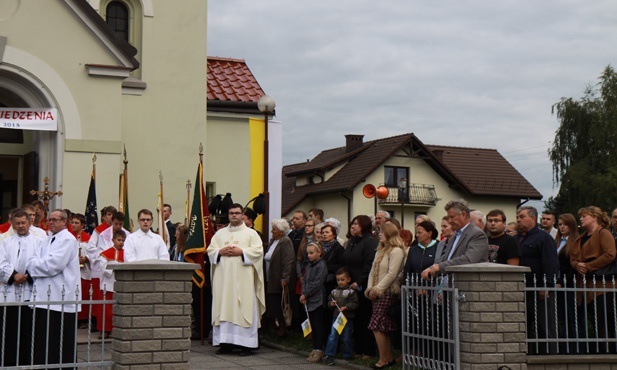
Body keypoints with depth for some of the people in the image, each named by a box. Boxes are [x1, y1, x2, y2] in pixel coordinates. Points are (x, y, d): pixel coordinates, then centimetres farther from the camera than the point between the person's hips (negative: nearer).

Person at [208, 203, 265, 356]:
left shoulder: (251, 233, 7)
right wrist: (220, 251, -7)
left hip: (243, 278, -3)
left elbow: (258, 251, -3)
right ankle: (225, 343, 3)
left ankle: (246, 343, -5)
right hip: (223, 277, 4)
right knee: (223, 308, 0)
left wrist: (241, 251, -14)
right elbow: (210, 250, 12)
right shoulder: (220, 233, 17)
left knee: (244, 308, -6)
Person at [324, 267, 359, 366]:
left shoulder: (351, 291, -6)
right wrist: (331, 304, -8)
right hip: (336, 317, 3)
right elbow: (329, 301, 14)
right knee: (332, 336, -4)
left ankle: (347, 355, 23)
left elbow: (355, 303, -12)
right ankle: (329, 356, -2)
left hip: (347, 318, -3)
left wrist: (346, 307, -24)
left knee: (346, 338, 8)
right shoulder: (334, 291, 8)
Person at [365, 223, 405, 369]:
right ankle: (389, 358, 17)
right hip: (378, 293, 9)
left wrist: (377, 289, -17)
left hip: (388, 293, -9)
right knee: (384, 327, 10)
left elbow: (392, 274, -18)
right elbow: (373, 271, 15)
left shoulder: (396, 251, -11)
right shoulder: (380, 250, 17)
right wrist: (370, 288, 2)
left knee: (377, 326, -9)